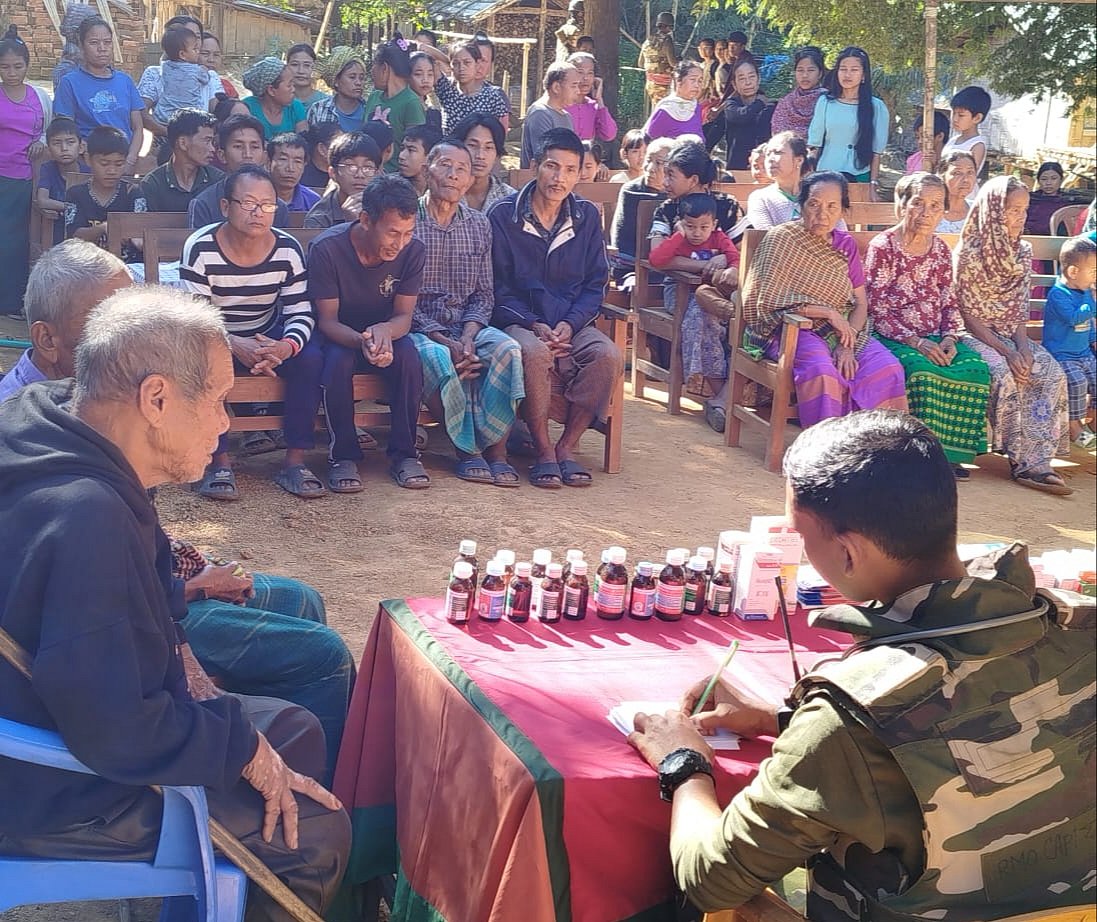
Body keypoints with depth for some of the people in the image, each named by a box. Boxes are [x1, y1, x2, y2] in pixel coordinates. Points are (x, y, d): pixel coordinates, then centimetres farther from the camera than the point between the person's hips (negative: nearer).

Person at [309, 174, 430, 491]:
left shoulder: (412, 250, -15)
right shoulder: (327, 248, -23)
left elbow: (404, 316, -12)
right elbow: (328, 320, -19)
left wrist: (384, 331, -38)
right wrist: (361, 341, -42)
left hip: (385, 332, 2)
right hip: (340, 335, -2)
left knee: (409, 357, -29)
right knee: (338, 360, -35)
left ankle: (404, 452, -16)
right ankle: (344, 455, -20)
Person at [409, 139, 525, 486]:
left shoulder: (479, 226, 11)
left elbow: (484, 294, 8)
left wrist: (468, 336, -12)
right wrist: (444, 341, -19)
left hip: (468, 325, 4)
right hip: (420, 327, -4)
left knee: (508, 349, -27)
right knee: (439, 360, -36)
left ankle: (495, 447, -22)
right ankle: (467, 448, -18)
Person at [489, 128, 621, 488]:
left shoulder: (587, 217, 8)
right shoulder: (503, 215, -2)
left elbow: (595, 285, 9)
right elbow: (498, 288, -2)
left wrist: (570, 324, -10)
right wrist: (534, 325, -16)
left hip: (571, 324, 3)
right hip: (517, 320, -3)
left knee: (608, 356, -27)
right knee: (535, 353, -37)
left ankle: (567, 446, -14)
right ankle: (543, 451, -21)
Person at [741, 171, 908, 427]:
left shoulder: (845, 244, 12)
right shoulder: (781, 239, -3)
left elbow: (860, 304, 7)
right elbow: (769, 301, -12)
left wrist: (848, 345, -12)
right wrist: (828, 313, -15)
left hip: (844, 332, 5)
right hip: (792, 329, -5)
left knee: (887, 368, -22)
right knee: (821, 370, -36)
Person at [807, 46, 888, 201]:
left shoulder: (876, 107, 2)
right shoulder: (825, 102, 7)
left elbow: (876, 151, 0)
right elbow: (814, 144, 7)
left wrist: (872, 186, -6)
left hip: (860, 176, -1)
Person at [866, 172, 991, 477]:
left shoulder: (941, 251, 13)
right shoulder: (882, 247, -5)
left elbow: (949, 303, 14)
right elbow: (876, 309, -11)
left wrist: (949, 339, -7)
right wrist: (916, 342, -19)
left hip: (935, 339, 5)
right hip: (893, 337, -5)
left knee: (975, 367, -20)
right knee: (923, 369, -34)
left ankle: (952, 452, -11)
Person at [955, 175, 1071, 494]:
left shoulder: (1023, 253, 7)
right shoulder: (969, 253, -10)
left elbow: (1020, 311, 7)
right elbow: (968, 315, -12)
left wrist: (1023, 347, -12)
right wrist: (1006, 352, -20)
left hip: (1012, 336, 5)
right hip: (976, 336, -5)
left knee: (1052, 374, -21)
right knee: (1005, 375, -32)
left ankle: (1037, 460, -24)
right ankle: (1023, 460, -22)